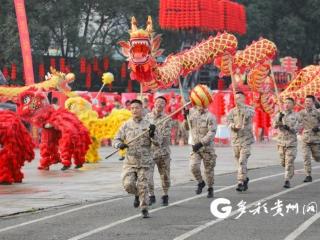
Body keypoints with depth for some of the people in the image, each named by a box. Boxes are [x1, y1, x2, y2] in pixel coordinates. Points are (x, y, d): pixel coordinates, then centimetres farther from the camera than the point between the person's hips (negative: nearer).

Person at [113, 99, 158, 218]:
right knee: (128, 184, -9)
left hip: (144, 161, -1)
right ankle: (137, 195, 23)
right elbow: (116, 140, 7)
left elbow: (157, 142, -2)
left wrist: (152, 134, -21)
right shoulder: (126, 125, 5)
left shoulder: (148, 125, 1)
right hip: (129, 161, 1)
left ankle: (144, 209, 10)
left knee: (143, 185, -3)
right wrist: (120, 144, -15)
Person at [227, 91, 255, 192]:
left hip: (246, 139, -4)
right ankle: (245, 178, 31)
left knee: (242, 162, -15)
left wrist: (241, 106, -22)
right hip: (235, 139, 4)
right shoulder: (232, 111, 10)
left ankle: (241, 182, -16)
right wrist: (234, 126, -25)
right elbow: (228, 121, -6)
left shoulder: (249, 109, 1)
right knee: (239, 162, 13)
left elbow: (248, 115, -22)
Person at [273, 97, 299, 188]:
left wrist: (289, 128, -23)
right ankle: (291, 172, 38)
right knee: (283, 162, 11)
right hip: (281, 142, 3)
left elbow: (296, 129, -4)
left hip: (291, 142, -3)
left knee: (289, 162, -9)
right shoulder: (279, 115, 6)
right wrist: (279, 119, -27)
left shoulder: (295, 116, 1)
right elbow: (275, 126, -9)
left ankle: (287, 180, -7)